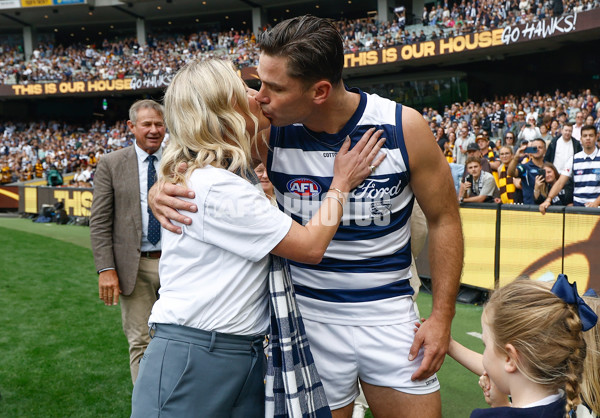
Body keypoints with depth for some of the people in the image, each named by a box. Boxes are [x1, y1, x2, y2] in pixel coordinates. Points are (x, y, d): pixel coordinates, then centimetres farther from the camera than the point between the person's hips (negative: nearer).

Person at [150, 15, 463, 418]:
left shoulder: (405, 128, -14)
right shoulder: (267, 131, -12)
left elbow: (444, 219, -3)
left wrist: (442, 316, -5)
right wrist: (161, 191, -23)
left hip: (390, 312, 0)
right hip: (309, 313, 0)